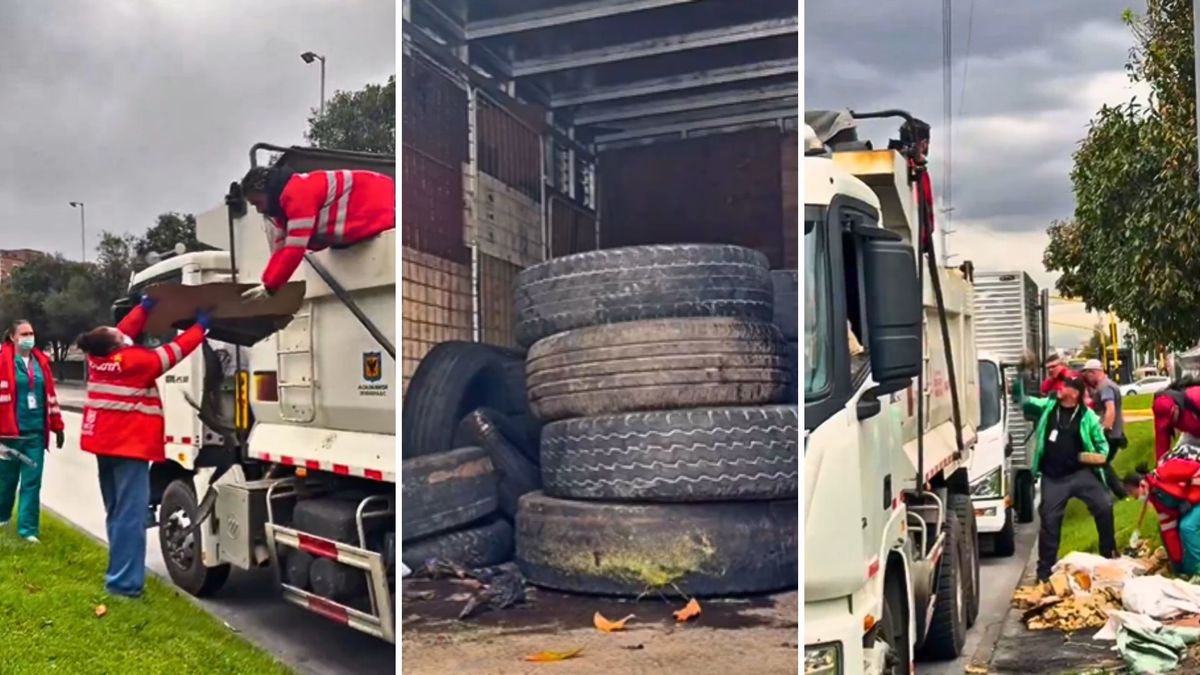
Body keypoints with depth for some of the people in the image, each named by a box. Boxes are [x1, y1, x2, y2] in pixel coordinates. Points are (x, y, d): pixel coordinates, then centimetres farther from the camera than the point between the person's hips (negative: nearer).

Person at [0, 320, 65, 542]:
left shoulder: (41, 361, 8)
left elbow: (50, 394, 12)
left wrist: (57, 426, 14)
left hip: (36, 431, 3)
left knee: (32, 482, 2)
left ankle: (28, 528, 6)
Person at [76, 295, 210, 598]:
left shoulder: (98, 358, 1)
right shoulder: (134, 361, -18)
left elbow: (125, 330, 15)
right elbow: (173, 352, -11)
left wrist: (144, 307, 16)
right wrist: (200, 327, -1)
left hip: (106, 445, 9)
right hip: (129, 447, -9)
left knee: (117, 513, 16)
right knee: (130, 515, -8)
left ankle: (119, 573, 22)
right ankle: (124, 582, -9)